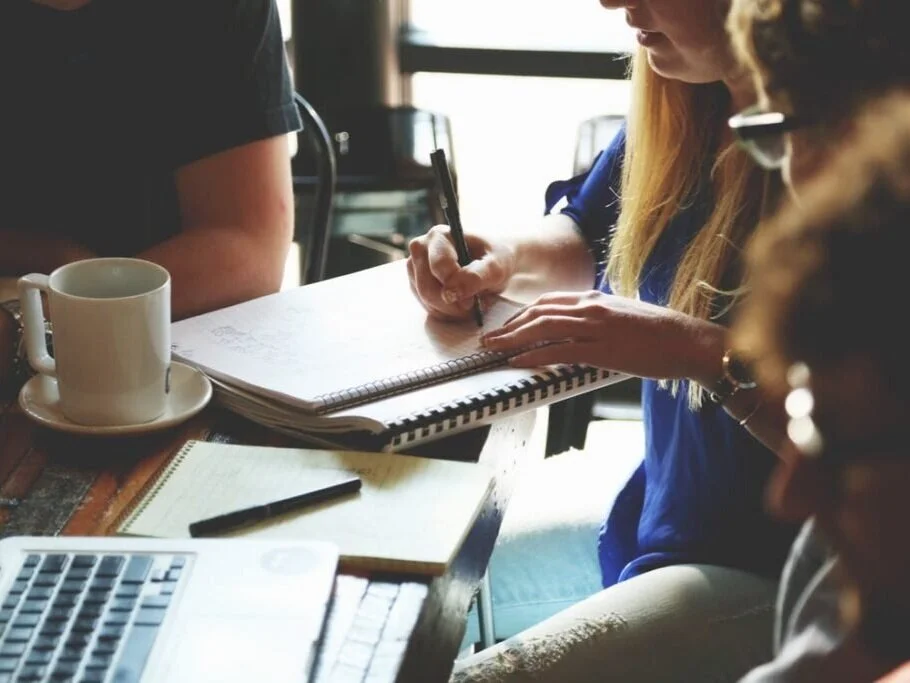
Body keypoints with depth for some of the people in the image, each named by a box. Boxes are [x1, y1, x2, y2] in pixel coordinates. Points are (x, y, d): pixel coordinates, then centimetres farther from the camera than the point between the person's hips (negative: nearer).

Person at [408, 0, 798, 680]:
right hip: (655, 519, 8)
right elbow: (585, 235, 22)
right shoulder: (682, 111, 2)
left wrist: (708, 350, -28)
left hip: (778, 573, -8)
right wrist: (505, 257, 1)